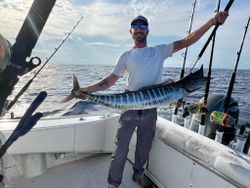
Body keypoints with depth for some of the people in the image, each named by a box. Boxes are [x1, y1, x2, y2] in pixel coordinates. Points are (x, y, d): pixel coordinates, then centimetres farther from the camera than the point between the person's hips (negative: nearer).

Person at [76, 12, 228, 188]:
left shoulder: (160, 51, 6)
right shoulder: (126, 56, 5)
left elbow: (187, 41, 1)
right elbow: (110, 80, 1)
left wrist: (214, 20, -6)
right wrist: (87, 89, -8)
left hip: (151, 109, 2)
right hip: (130, 108, -1)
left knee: (144, 148, 18)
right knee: (121, 150, 4)